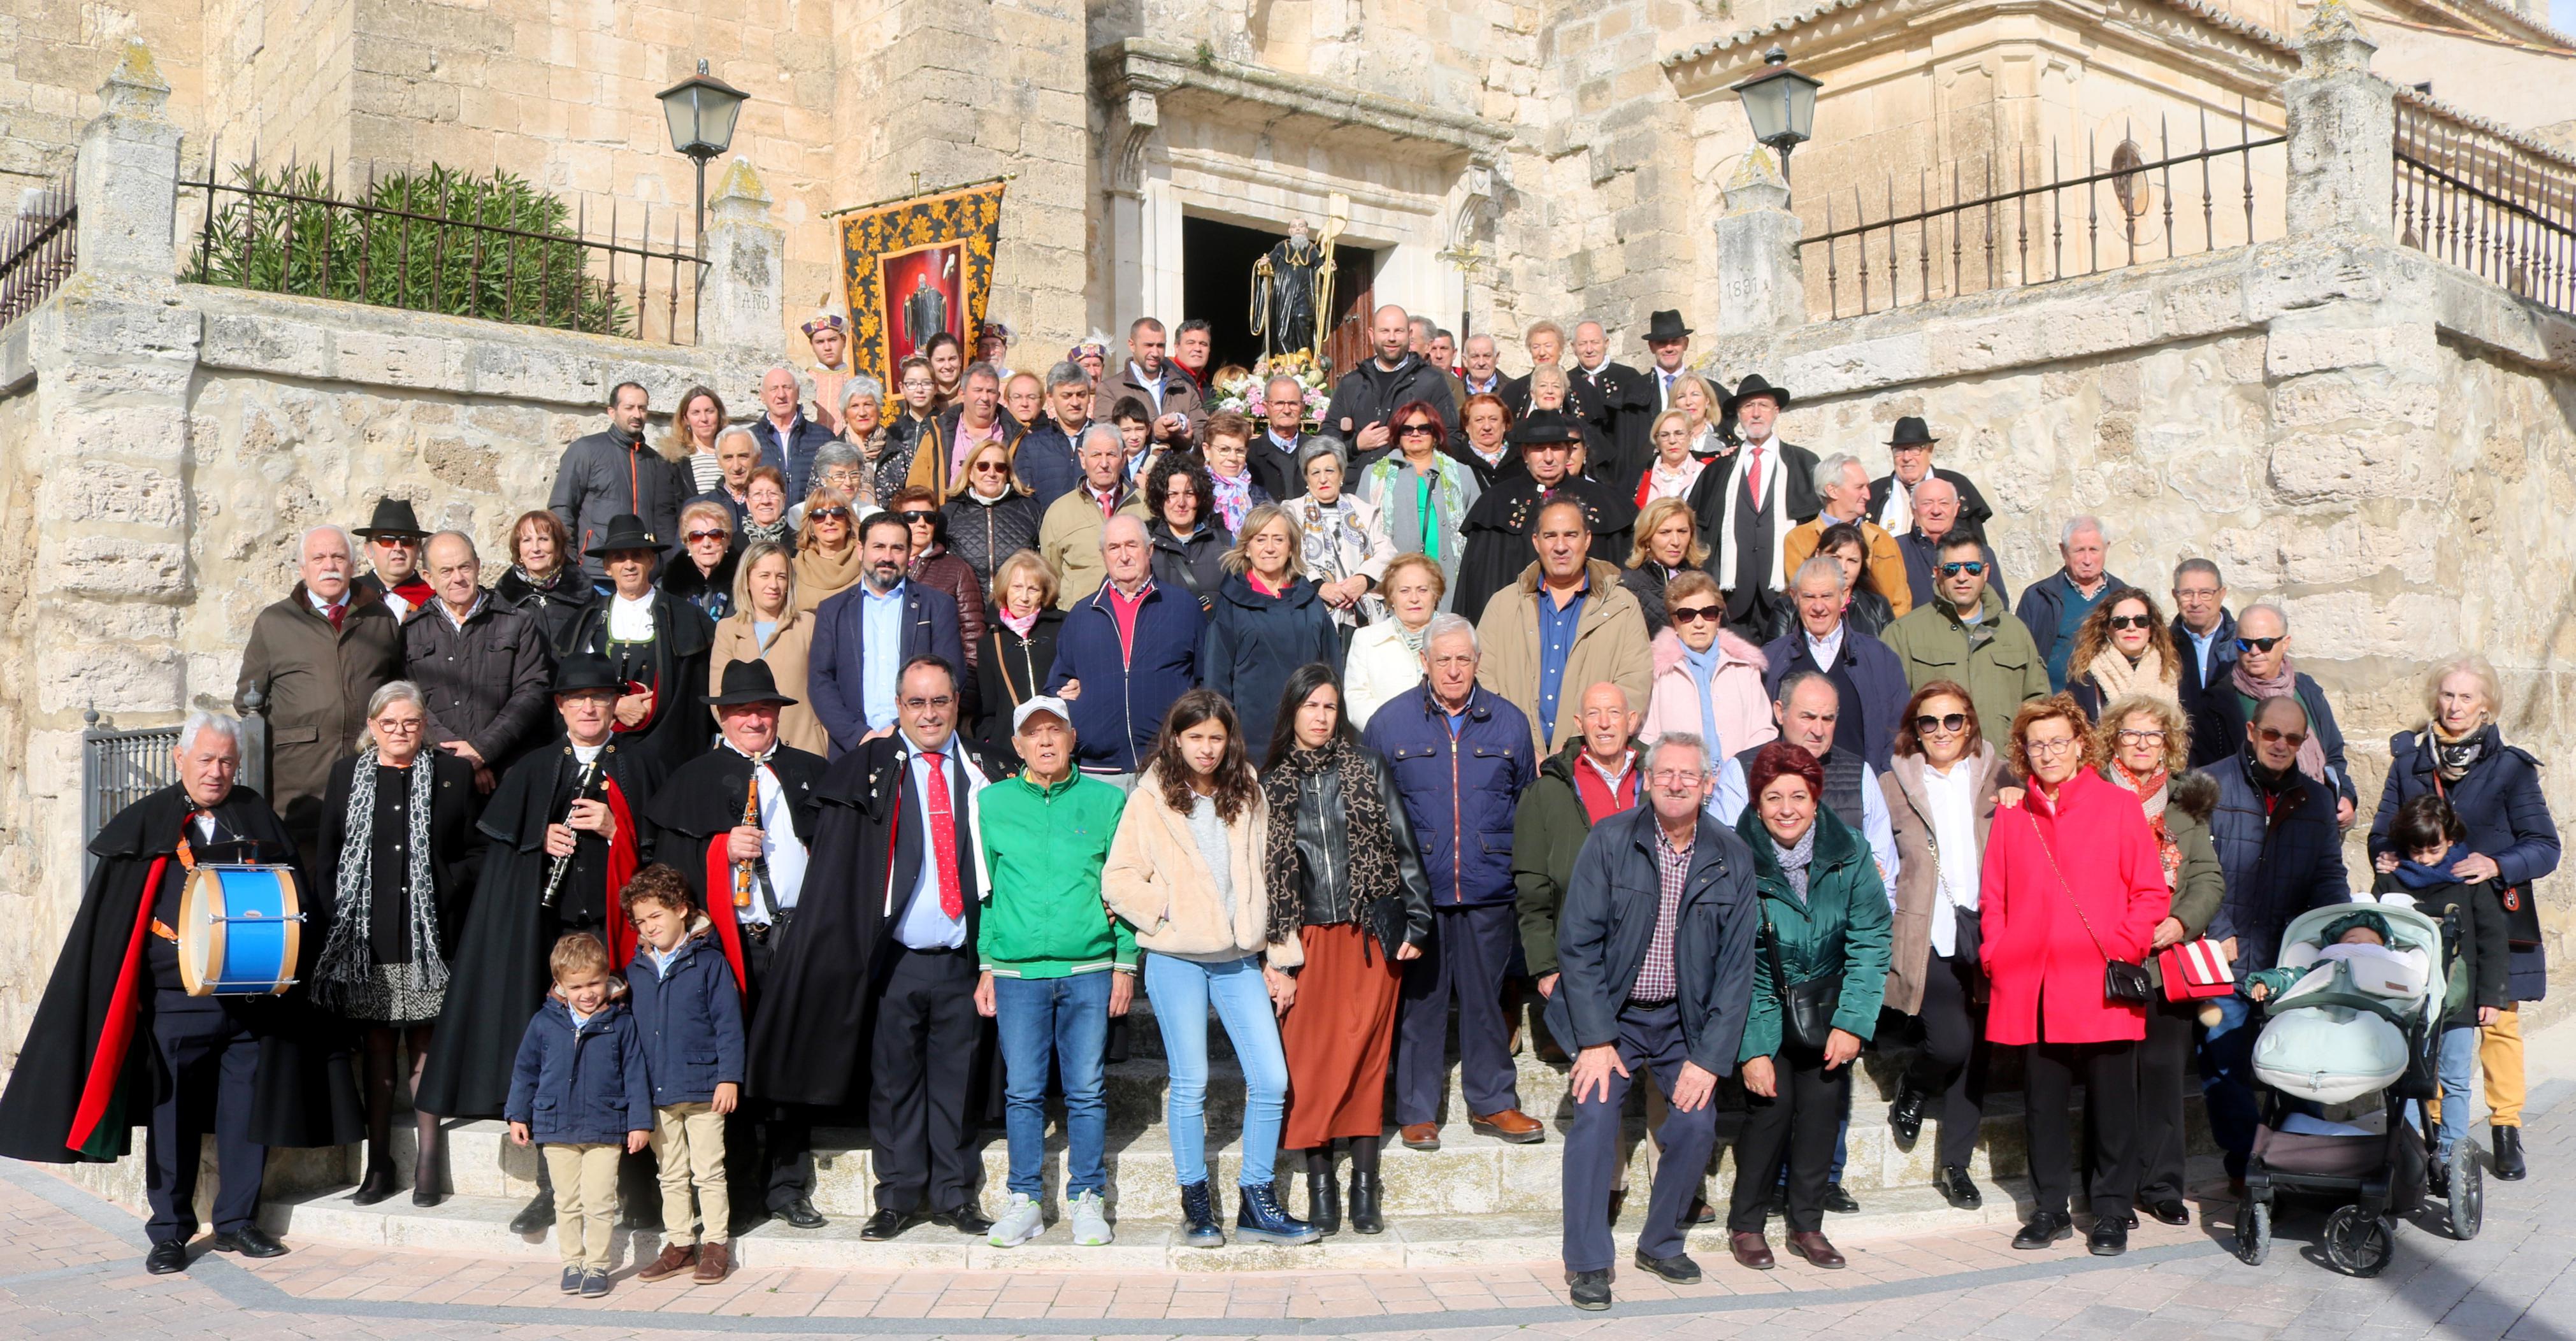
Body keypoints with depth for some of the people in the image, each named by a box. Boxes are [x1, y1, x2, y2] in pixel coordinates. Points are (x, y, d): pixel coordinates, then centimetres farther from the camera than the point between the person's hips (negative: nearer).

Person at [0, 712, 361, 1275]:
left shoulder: (256, 818, 10)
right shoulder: (146, 823, 4)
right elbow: (110, 917, 2)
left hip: (252, 994, 2)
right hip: (176, 1000, -2)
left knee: (247, 1110, 6)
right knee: (172, 1113, 4)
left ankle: (237, 1221, 18)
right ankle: (169, 1231, 16)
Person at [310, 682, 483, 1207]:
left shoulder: (453, 773, 5)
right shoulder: (347, 774, 10)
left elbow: (474, 852, 6)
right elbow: (326, 858, 10)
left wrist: (448, 895, -9)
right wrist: (327, 925, 2)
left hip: (428, 935, -1)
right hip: (366, 936, 2)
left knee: (424, 1045, 3)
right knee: (377, 1046, 6)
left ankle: (427, 1161, 10)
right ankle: (379, 1162, 14)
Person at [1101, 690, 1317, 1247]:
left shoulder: (1247, 795, 11)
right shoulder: (1150, 799, 0)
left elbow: (1268, 878, 12)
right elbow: (1118, 880, -2)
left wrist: (1279, 959, 10)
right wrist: (1169, 910, -11)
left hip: (1241, 959, 3)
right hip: (1177, 959, -3)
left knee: (1272, 1079, -2)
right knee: (1190, 1082, 2)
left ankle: (1257, 1205, 10)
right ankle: (1196, 1206, 16)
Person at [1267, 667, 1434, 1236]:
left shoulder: (1367, 771, 7)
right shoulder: (1272, 784, 9)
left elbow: (1403, 847, 6)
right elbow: (1261, 868, 11)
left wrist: (1415, 923, -1)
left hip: (1369, 935, -1)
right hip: (1306, 939, 1)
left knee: (1365, 1055, -2)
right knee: (1310, 1059, -2)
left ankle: (1365, 1183, 5)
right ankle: (1320, 1182, 6)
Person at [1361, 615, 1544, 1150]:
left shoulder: (1510, 723, 7)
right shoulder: (1389, 723, 2)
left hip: (1490, 891, 2)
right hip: (1415, 891, -1)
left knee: (1487, 997, 10)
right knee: (1418, 1000, 5)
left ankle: (1493, 1102, 23)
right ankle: (1416, 1111, 16)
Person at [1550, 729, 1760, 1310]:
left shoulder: (1731, 858, -3)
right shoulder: (1609, 841, -9)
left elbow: (1736, 965, -2)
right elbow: (1578, 944, -10)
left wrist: (1710, 1056, -9)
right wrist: (1596, 1040, -16)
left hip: (1684, 1021, 2)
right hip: (1612, 1014, -2)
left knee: (1697, 1121, -10)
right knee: (1595, 1113, -17)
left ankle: (1660, 1244, 15)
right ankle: (1588, 1262, -3)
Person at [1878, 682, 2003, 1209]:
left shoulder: (1996, 779, 10)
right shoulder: (1893, 785, 7)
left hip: (1982, 932, 2)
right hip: (1927, 934, -2)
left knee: (1975, 1050, 4)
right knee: (1951, 1042, -15)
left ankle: (1955, 1164, 20)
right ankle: (1912, 1088, 20)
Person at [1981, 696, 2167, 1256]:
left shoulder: (2120, 806, 2)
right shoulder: (2011, 816, 10)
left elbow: (2150, 892, 1)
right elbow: (1993, 899, 13)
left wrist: (2123, 949, -9)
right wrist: (1996, 956, 1)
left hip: (2101, 988, -3)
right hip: (2031, 990, 3)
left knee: (2111, 1102, 4)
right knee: (2044, 1103, 10)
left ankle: (2111, 1213, 17)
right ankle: (2049, 1209, 22)